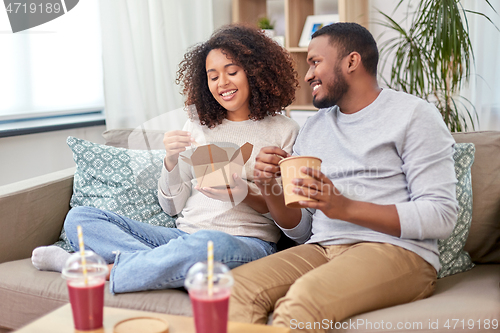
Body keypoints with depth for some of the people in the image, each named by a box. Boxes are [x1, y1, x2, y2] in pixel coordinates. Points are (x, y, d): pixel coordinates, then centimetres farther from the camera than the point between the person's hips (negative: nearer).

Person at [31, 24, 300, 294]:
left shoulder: (284, 131, 6)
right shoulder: (197, 126, 16)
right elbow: (173, 206, 12)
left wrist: (246, 194, -17)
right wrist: (171, 162, -8)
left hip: (249, 243, -4)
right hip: (184, 235, 4)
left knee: (208, 243, -42)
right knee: (79, 218, -10)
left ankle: (108, 272, -22)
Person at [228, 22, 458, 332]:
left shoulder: (414, 115, 2)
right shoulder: (312, 128, 20)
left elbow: (441, 217, -9)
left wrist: (345, 208, -18)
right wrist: (269, 189, -2)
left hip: (397, 250, -4)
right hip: (322, 249, 5)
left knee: (304, 297, -33)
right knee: (235, 288, -24)